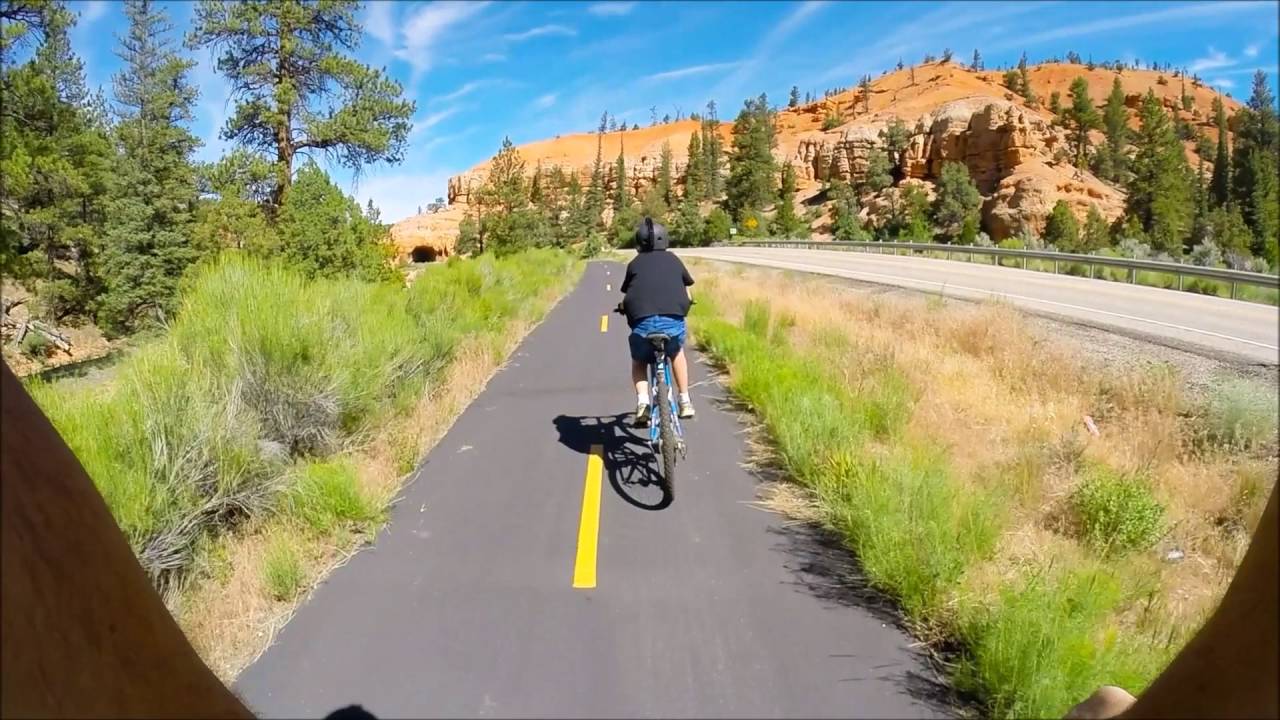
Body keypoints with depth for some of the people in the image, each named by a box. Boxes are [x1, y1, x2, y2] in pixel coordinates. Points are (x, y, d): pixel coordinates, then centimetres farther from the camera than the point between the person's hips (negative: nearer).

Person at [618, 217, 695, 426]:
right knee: (677, 352, 32)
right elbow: (687, 291, 31)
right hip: (673, 319, 1)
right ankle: (685, 402, 29)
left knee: (639, 362, 25)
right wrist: (684, 304, 51)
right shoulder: (673, 260, 20)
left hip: (642, 321, -1)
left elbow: (627, 294, 21)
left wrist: (625, 307, 42)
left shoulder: (635, 264, 17)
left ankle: (642, 402, 4)